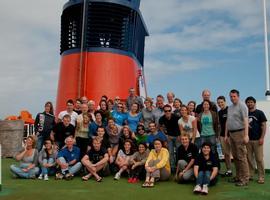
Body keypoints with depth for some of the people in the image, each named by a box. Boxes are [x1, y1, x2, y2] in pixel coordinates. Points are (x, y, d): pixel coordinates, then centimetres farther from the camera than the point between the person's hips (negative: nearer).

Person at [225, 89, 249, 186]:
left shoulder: (242, 106, -6)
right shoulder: (230, 107, 17)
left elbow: (245, 121, -15)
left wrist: (246, 135, -22)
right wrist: (226, 134, 17)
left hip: (239, 133, -8)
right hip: (231, 134, 8)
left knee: (241, 157, -7)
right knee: (235, 157, 11)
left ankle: (245, 179, -2)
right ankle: (238, 176, 19)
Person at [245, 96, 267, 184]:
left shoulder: (259, 113, 2)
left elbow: (264, 126, -2)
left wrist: (262, 138, -11)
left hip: (257, 140, -3)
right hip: (247, 139, 3)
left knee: (259, 159, -3)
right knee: (249, 158, 6)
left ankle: (261, 177, 4)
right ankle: (250, 175, 13)